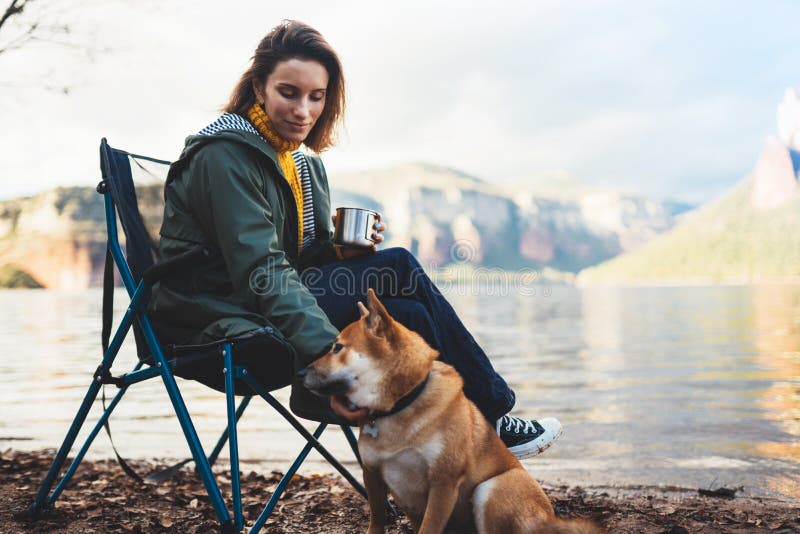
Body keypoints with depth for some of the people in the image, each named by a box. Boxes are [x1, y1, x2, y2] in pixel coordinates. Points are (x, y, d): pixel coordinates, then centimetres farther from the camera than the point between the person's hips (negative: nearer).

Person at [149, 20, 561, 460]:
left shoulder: (304, 166, 13)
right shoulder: (223, 155, -15)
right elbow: (260, 270, -26)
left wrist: (339, 250, -8)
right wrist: (330, 358, -37)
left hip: (270, 313, 8)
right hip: (223, 329, -8)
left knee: (409, 316, -14)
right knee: (397, 268, -18)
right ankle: (489, 415, -5)